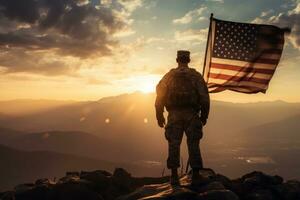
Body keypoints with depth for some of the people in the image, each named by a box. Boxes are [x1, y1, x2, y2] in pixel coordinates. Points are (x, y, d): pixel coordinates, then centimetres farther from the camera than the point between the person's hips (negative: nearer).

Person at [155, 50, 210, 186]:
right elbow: (204, 97, 1)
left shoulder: (169, 76, 7)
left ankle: (174, 176, 4)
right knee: (193, 145, 3)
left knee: (174, 145, 4)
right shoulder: (196, 76, 5)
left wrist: (159, 116, 10)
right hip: (191, 115, 0)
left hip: (174, 115, 0)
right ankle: (196, 176, 3)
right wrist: (204, 116, 8)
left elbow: (160, 97, 4)